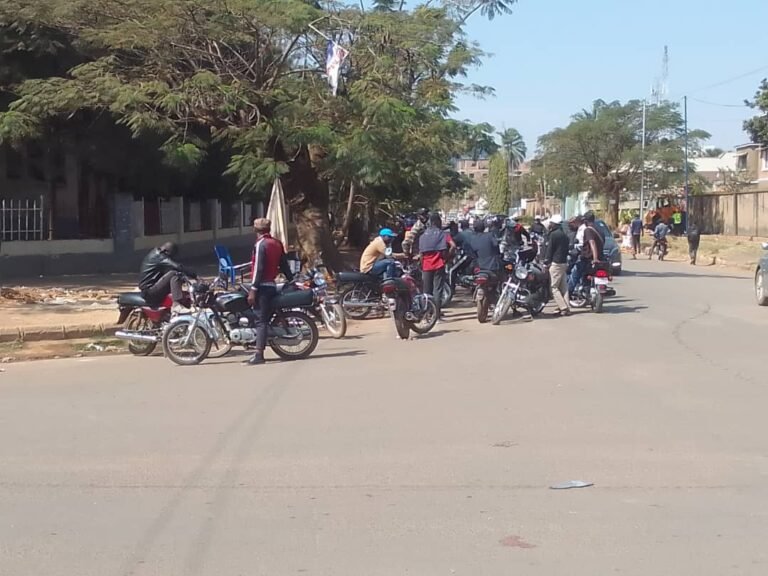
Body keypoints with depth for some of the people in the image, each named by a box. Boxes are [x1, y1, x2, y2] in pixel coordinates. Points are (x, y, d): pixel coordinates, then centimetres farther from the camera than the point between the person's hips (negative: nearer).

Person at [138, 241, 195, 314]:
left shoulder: (155, 253, 16)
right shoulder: (158, 256, -15)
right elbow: (178, 267, -26)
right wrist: (195, 275, -26)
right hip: (149, 292, -11)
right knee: (174, 274, -24)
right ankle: (177, 306, -34)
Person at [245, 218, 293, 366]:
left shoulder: (261, 244, -10)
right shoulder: (277, 243, 11)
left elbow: (258, 268, -16)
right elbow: (284, 265, 13)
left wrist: (253, 289, -17)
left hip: (262, 286, -7)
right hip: (272, 285, 7)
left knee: (260, 320, -10)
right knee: (264, 319, 11)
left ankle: (259, 354, -14)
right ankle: (259, 350, 11)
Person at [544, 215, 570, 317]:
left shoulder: (554, 234, -11)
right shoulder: (565, 235, 16)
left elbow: (550, 249, -11)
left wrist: (547, 262, -4)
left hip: (555, 263, -9)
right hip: (564, 262, 9)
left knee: (554, 287, -7)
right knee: (563, 287, 10)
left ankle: (563, 308, -15)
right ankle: (566, 307, 7)